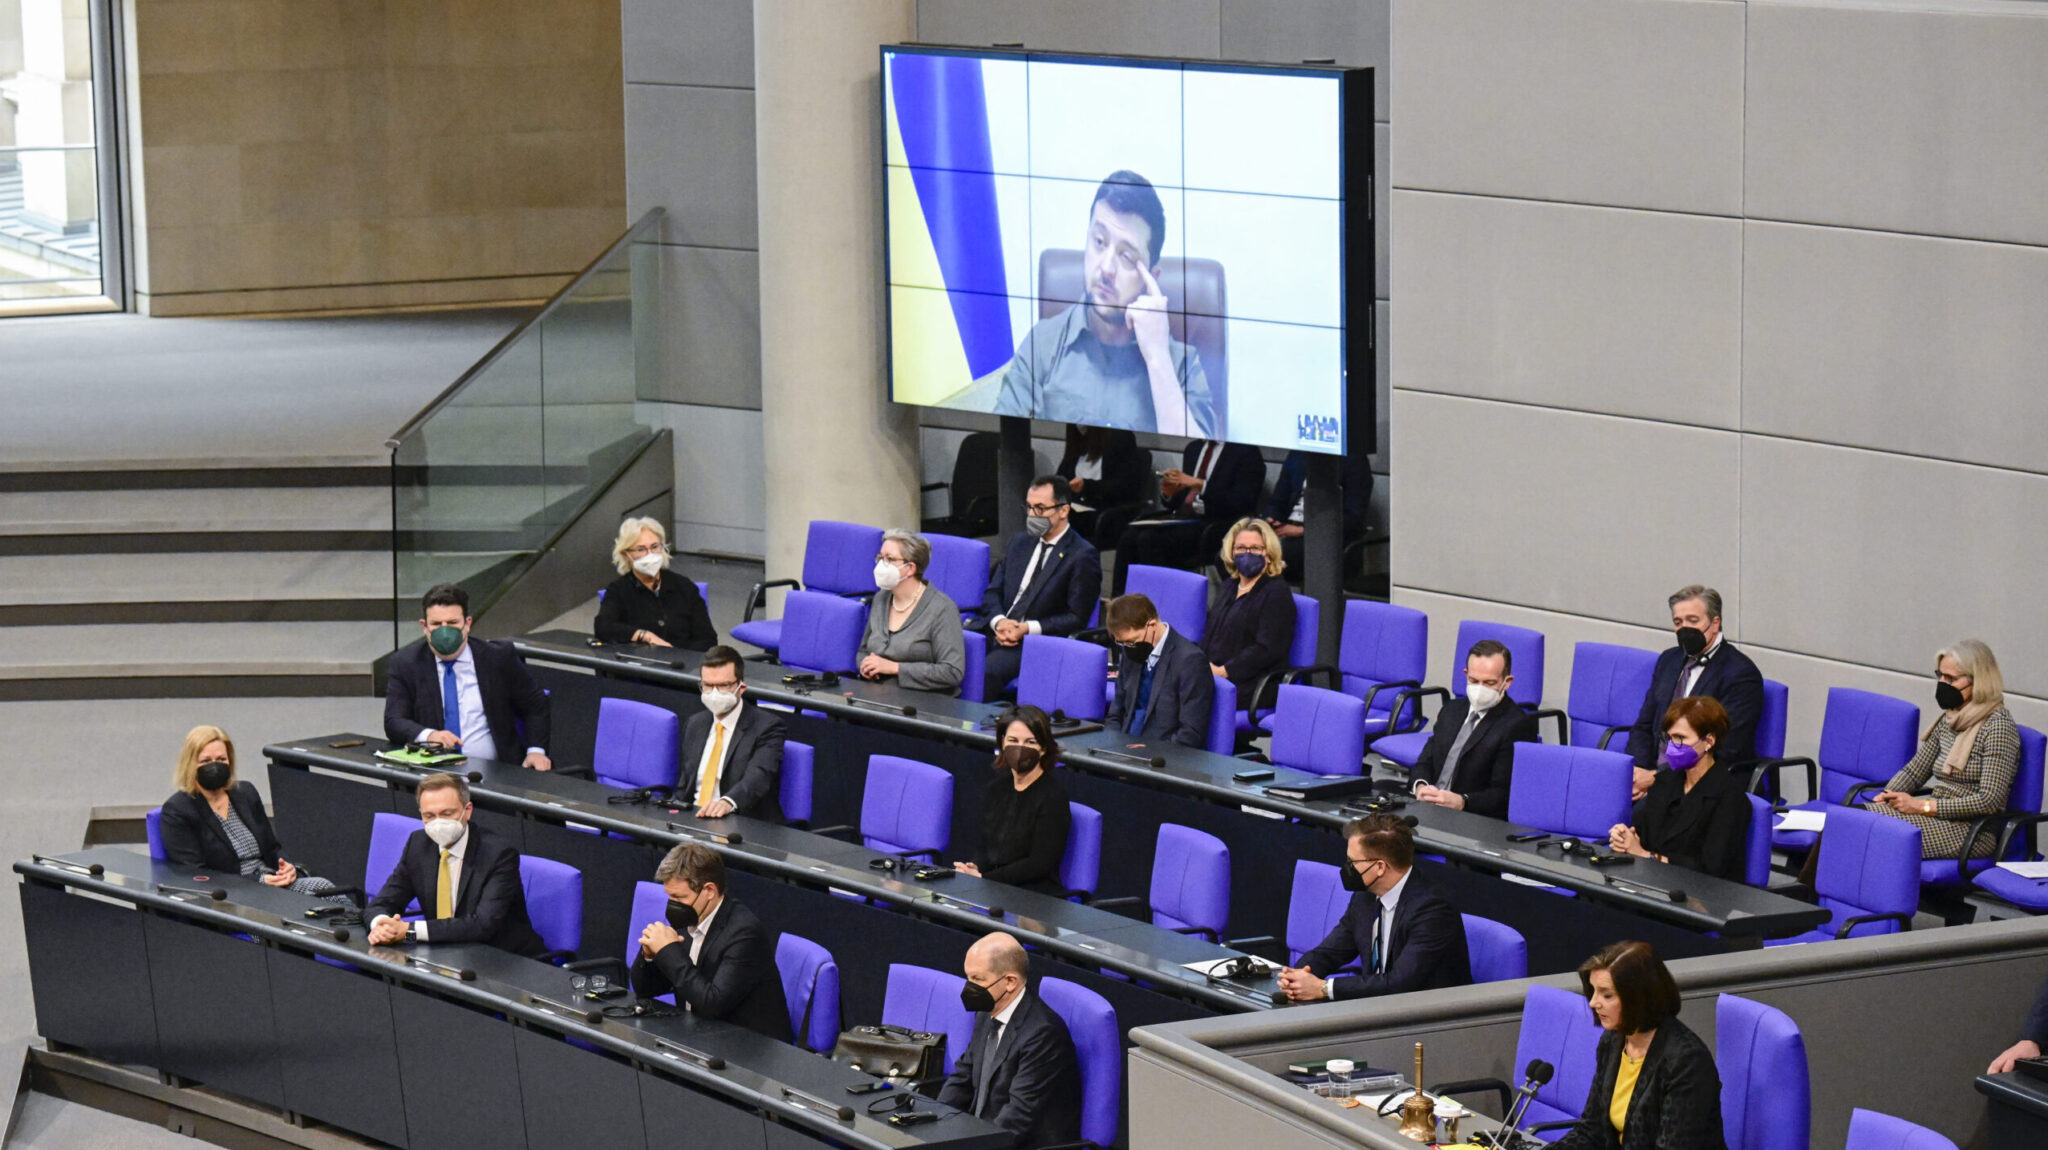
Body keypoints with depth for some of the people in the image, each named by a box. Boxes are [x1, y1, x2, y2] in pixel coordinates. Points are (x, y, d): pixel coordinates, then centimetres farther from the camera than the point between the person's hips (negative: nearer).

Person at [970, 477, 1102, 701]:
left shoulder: (1082, 555, -2)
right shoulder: (1020, 544, 20)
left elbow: (1077, 618, -6)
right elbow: (993, 592, 17)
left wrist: (1027, 629, -15)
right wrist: (998, 622, -7)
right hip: (996, 631, 6)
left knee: (987, 671, -34)